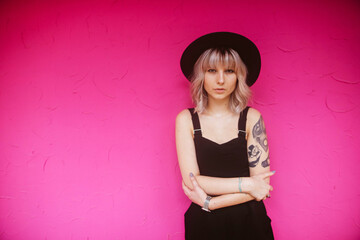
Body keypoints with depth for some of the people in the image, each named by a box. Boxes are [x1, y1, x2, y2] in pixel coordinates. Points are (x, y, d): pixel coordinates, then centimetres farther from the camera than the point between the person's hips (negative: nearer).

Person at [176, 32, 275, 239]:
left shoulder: (251, 118, -7)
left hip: (248, 222, 0)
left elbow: (262, 185, -11)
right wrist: (245, 184, -16)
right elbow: (191, 181, -13)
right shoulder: (186, 119, -6)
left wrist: (210, 202, -16)